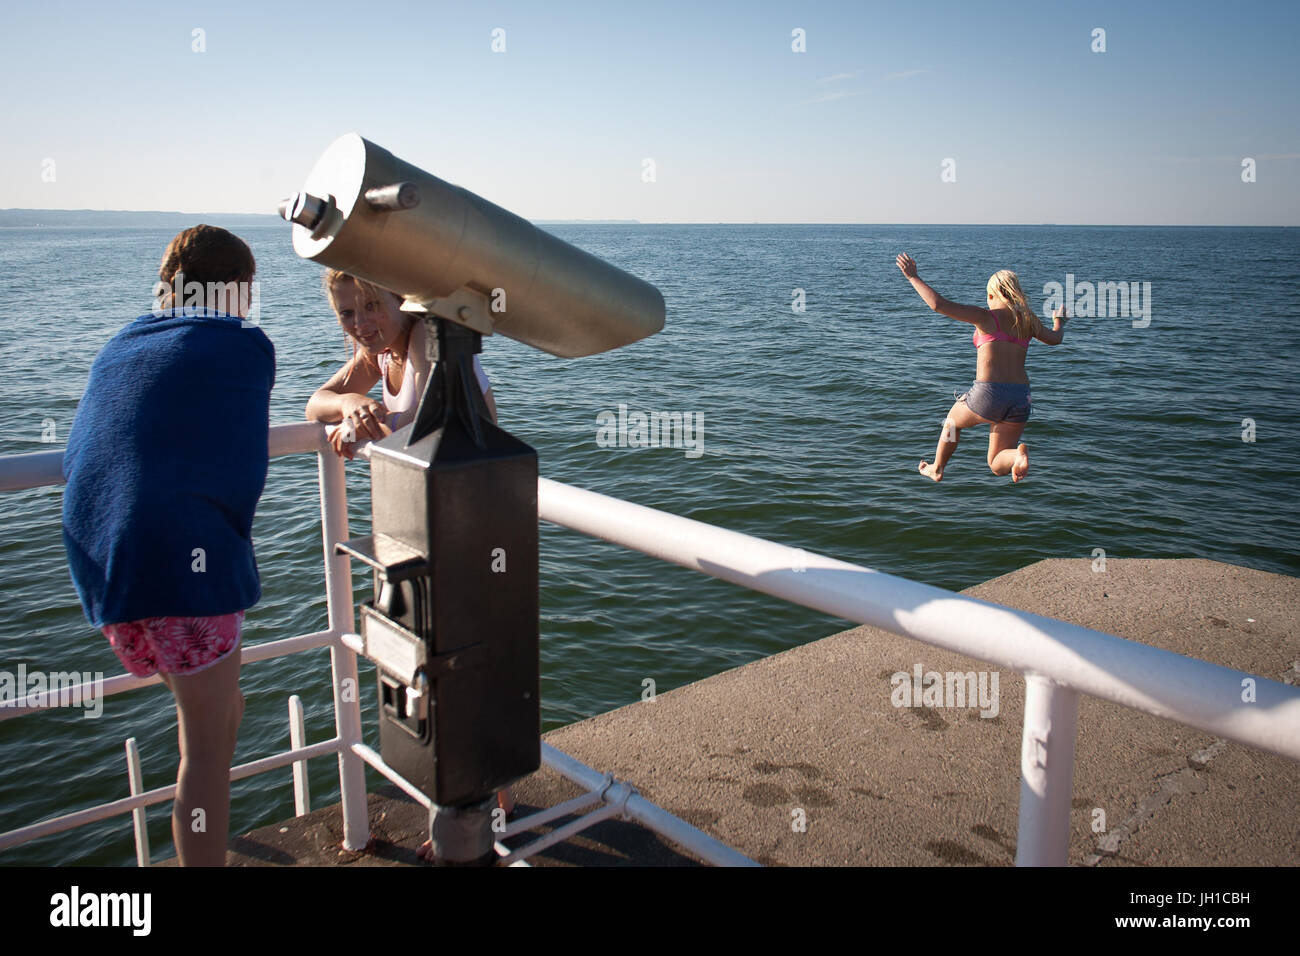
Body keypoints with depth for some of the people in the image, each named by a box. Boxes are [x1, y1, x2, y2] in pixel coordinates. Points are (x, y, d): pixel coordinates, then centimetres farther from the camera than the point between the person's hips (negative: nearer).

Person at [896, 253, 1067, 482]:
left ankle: (937, 470, 44)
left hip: (988, 393, -4)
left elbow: (939, 304, -11)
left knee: (952, 422, 31)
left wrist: (913, 277, 1)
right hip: (1021, 399, 4)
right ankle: (1018, 454, -16)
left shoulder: (986, 317, -2)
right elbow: (1054, 339, 33)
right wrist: (1059, 322, 57)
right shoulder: (1028, 320, 13)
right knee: (997, 466, 16)